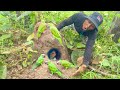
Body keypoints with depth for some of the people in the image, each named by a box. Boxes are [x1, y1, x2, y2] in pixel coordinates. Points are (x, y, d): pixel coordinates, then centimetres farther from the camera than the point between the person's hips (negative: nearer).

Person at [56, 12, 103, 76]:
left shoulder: (93, 33, -43)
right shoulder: (78, 16, -42)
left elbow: (89, 47, -50)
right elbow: (64, 22, -27)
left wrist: (84, 65, -61)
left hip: (82, 37, -1)